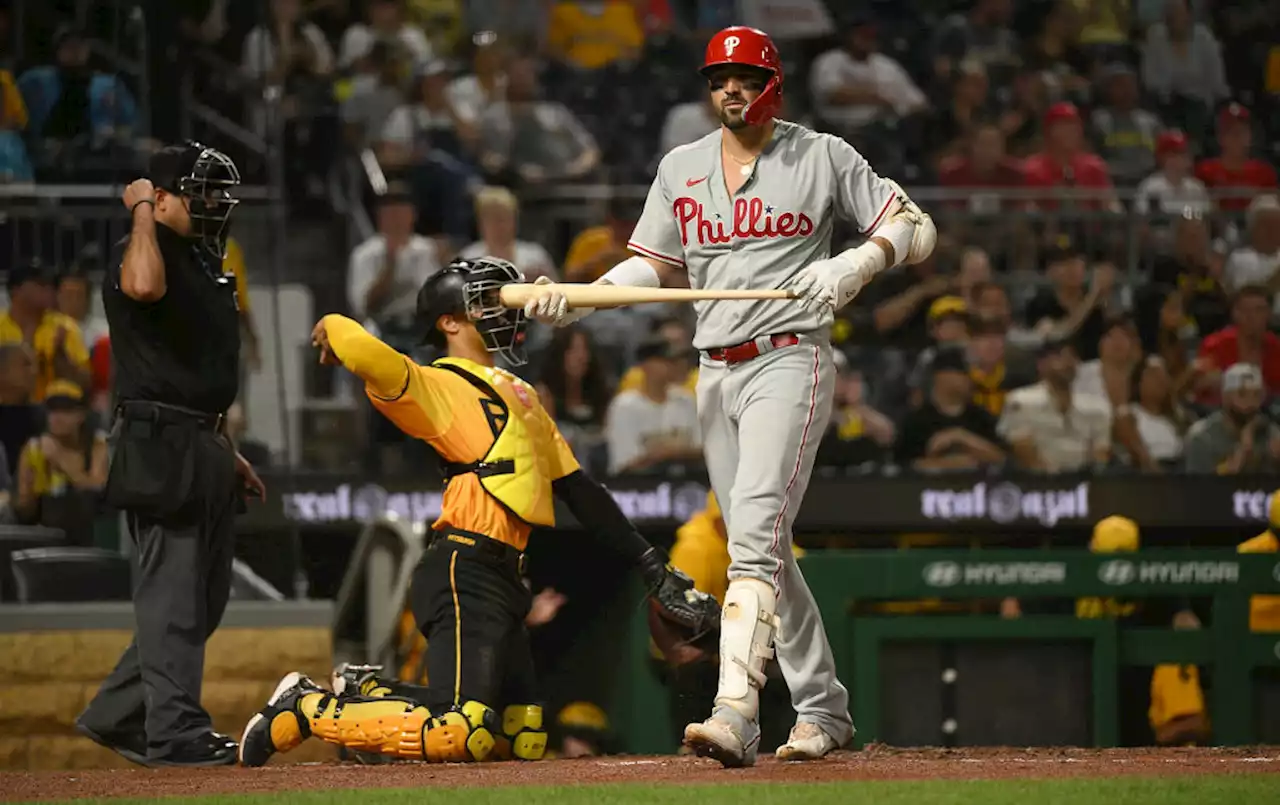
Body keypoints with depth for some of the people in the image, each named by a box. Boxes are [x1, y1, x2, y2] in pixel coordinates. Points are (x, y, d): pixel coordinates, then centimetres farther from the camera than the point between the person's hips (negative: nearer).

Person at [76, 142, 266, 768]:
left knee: (205, 597, 13)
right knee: (173, 592, -9)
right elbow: (143, 287, -38)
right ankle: (175, 733, -8)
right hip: (159, 446, -10)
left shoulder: (205, 265, 20)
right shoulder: (148, 252, -10)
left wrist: (226, 453, 24)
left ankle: (115, 716, 20)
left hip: (203, 449, 10)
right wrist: (143, 215, -22)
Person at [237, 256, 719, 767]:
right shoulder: (435, 386, -4)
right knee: (460, 735, -21)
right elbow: (343, 337, -21)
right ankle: (307, 710, -4)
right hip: (464, 572, -9)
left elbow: (577, 490, 25)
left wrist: (651, 566, 19)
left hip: (503, 578, 9)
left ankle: (368, 693, 18)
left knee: (523, 740, 5)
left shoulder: (518, 394, 25)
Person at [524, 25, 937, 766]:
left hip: (791, 359, -6)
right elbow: (653, 265, 17)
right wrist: (574, 300, 0)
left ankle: (736, 714, -33)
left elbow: (917, 228, 1)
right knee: (763, 546, 10)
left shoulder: (823, 157, 0)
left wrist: (859, 262, -19)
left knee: (756, 529, -22)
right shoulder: (681, 168, 13)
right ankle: (824, 709, 22)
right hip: (717, 371, 6)